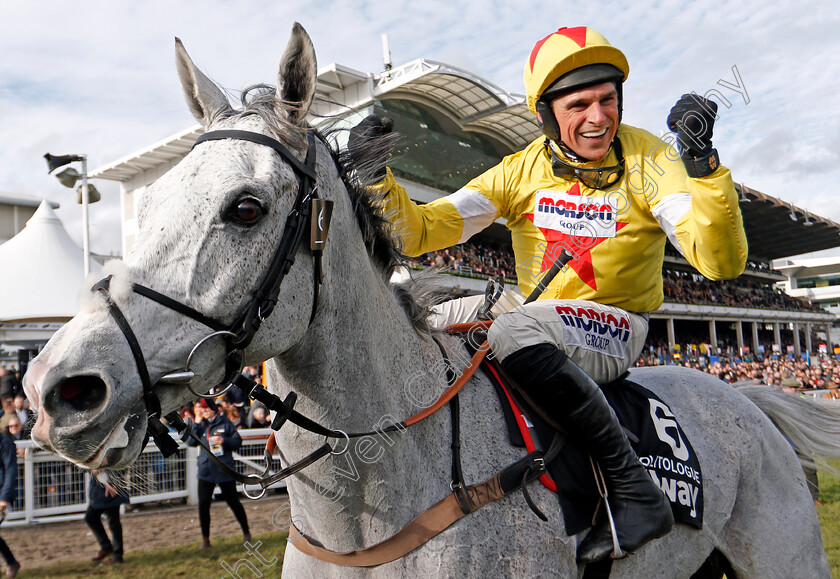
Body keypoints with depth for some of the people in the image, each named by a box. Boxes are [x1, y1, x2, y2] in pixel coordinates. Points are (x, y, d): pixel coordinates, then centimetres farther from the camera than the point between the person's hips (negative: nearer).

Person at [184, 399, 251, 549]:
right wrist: (196, 424, -11)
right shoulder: (199, 424, 6)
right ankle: (205, 539, 13)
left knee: (233, 502, 7)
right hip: (205, 470, 3)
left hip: (225, 469, -3)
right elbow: (190, 442, -5)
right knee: (203, 504, -2)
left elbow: (238, 441, -2)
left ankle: (246, 533, 24)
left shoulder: (225, 422, -3)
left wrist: (224, 441, -18)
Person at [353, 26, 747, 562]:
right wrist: (376, 177, -24)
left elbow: (722, 262, -21)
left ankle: (636, 491, -26)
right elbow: (418, 231, -7)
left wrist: (702, 165, -34)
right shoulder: (523, 170, -3)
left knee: (515, 329, -36)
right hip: (538, 317, 5)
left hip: (617, 329, -4)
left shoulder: (648, 159, -10)